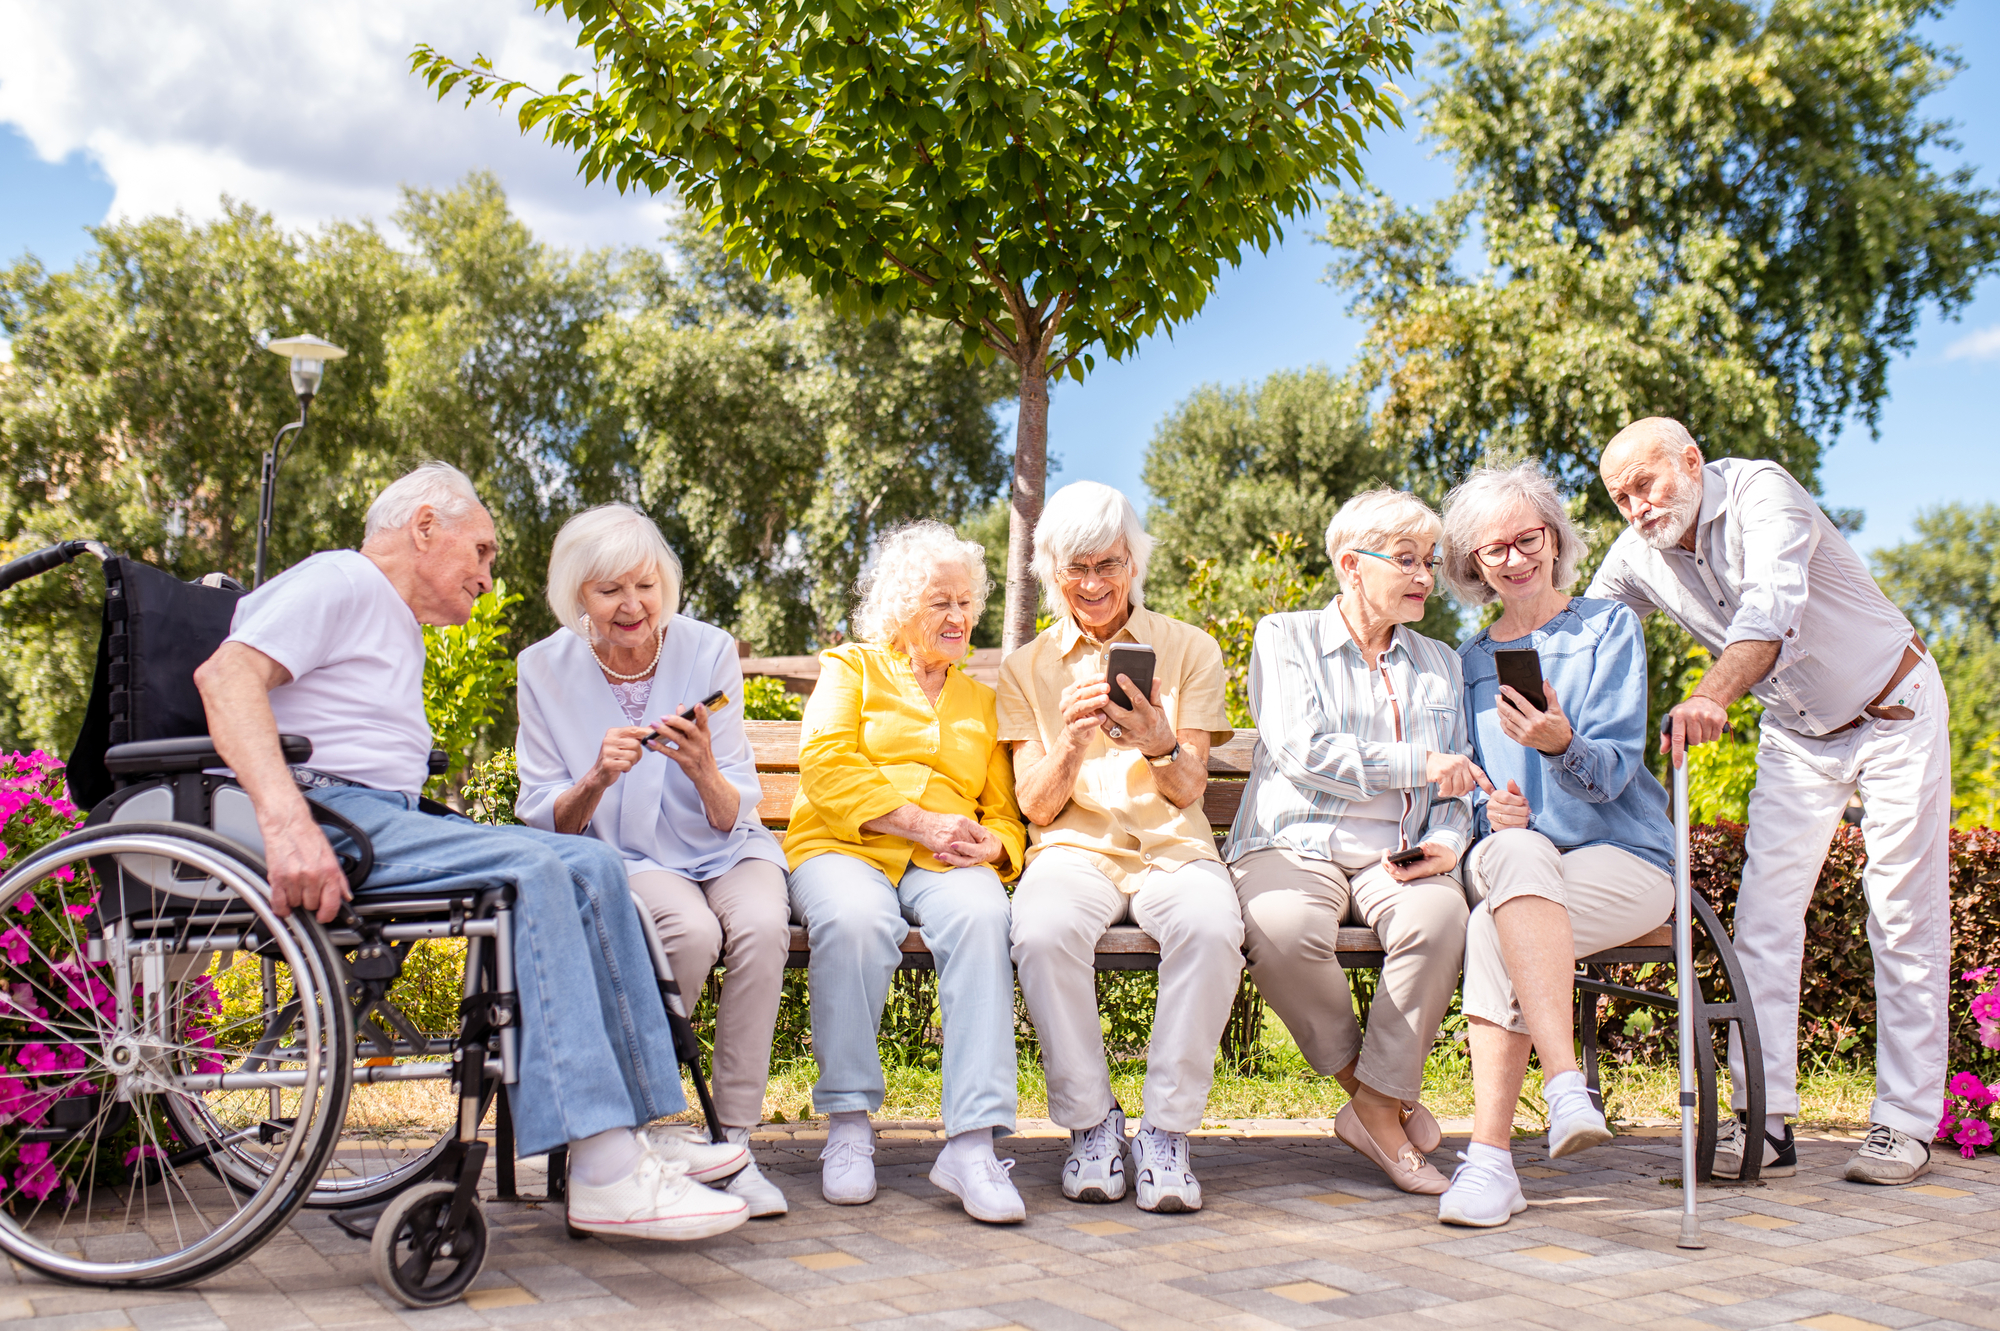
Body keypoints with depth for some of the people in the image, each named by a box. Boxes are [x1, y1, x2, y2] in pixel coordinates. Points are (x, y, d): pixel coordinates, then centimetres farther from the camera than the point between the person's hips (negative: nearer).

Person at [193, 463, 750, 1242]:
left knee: (590, 865, -5)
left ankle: (631, 1132, -10)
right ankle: (602, 1175, -32)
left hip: (388, 824, 10)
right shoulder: (340, 582, -1)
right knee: (536, 870, -26)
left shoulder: (401, 631, 31)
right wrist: (286, 822, -33)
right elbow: (225, 676, -18)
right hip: (330, 815, -10)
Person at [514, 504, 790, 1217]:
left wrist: (702, 769, -29)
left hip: (723, 851, 1)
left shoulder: (708, 652, -8)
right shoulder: (545, 670, -6)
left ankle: (733, 1144, -19)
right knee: (692, 931, -33)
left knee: (761, 925, -32)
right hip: (621, 860, -1)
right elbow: (546, 823, -4)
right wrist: (597, 778, -24)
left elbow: (732, 819, -7)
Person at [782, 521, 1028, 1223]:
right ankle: (848, 1125, -24)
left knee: (981, 915, -34)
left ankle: (972, 1141, -38)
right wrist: (920, 822, -11)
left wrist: (990, 847, -3)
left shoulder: (981, 701, 28)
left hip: (943, 864, 2)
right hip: (842, 848, -2)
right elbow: (825, 766, 0)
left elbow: (1004, 814, 23)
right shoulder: (850, 668, 17)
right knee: (854, 920, -38)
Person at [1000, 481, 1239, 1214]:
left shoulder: (1190, 650, 10)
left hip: (1170, 847, 0)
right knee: (1044, 933, -35)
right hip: (1075, 849, 0)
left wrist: (1159, 745, -21)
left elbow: (1188, 791, 3)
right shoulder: (1026, 667, 12)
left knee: (1211, 928, -35)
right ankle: (1090, 1121, -15)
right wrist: (1072, 744, -17)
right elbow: (1038, 806, 5)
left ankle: (1166, 1131, -20)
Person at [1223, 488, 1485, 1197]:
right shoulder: (1284, 637, 9)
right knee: (1283, 928, -37)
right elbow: (1301, 750, -6)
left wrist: (1445, 842, -5)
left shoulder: (1438, 663, 23)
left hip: (1393, 855, 3)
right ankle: (1365, 1086, -13)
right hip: (1294, 843, -3)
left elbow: (1456, 783, 18)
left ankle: (1377, 1102, -19)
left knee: (1441, 915, -34)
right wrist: (1416, 765, -6)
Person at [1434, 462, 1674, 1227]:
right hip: (1510, 862, 3)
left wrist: (1561, 744, -28)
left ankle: (1489, 1155, -39)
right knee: (1520, 849, -36)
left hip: (1623, 860, -3)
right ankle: (1567, 1086, -44)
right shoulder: (1470, 661, 19)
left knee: (1494, 929, -34)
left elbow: (1614, 768, -5)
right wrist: (1488, 807, -8)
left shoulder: (1609, 628, 6)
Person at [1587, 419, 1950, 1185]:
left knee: (1905, 920, -1)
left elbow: (1772, 609, -44)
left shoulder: (1759, 493, -27)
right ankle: (1765, 1120, -4)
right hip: (1796, 735, 5)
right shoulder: (1635, 558, -9)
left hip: (1894, 710, -5)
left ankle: (1905, 1122, 8)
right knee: (1764, 914, -5)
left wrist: (1712, 696, -60)